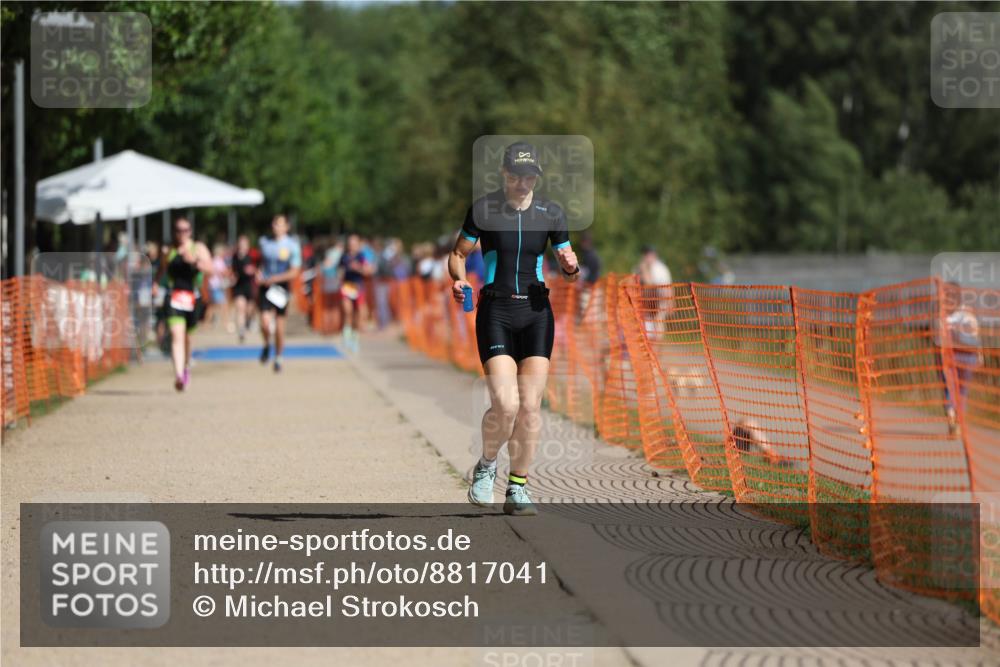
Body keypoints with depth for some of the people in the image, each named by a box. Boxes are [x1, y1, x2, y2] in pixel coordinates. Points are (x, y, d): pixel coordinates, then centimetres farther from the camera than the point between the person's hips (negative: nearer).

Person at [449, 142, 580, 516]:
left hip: (536, 311, 3)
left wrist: (571, 267, -11)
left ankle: (518, 488, 10)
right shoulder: (483, 210, -1)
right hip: (495, 311, -2)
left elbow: (569, 273, 13)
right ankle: (486, 467, 13)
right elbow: (458, 253, 8)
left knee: (530, 405, -2)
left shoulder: (551, 214, 6)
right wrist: (458, 279, -12)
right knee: (505, 405, -15)